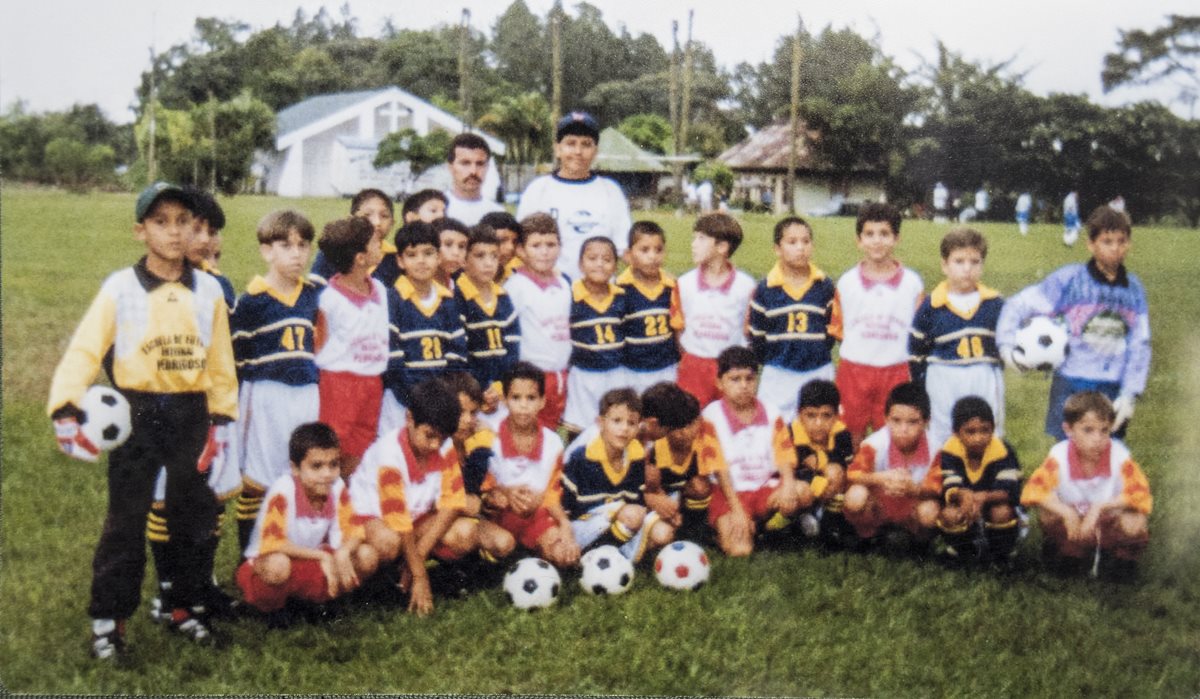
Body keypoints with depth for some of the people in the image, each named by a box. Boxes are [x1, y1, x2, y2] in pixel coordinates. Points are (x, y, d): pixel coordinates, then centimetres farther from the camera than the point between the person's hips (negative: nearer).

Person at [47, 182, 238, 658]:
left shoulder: (209, 290, 2)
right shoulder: (120, 288, -7)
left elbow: (220, 360, 7)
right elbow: (85, 349, -12)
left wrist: (221, 418, 7)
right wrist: (65, 408, -24)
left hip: (191, 416, 3)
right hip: (136, 416, -3)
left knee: (193, 517, 12)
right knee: (125, 521, 3)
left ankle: (183, 608, 28)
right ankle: (108, 619, 15)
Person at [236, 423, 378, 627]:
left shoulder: (336, 487, -9)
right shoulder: (283, 490, -24)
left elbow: (353, 529, -6)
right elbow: (272, 544, -30)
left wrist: (343, 552, -30)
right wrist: (323, 556, -31)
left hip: (310, 565, 5)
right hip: (262, 564, -5)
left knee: (367, 556, -16)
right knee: (277, 565, -42)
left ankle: (321, 600, 7)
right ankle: (273, 608, -6)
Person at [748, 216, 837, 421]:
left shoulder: (825, 286, 1)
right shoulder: (765, 289, -2)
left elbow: (833, 328, 6)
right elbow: (756, 335, 3)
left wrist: (818, 354, -2)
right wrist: (772, 359, -1)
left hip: (819, 374, 1)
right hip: (778, 376, -1)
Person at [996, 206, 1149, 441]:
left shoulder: (1134, 288, 8)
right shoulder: (1069, 279, -4)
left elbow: (1140, 345, 8)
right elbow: (1019, 305, -2)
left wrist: (1129, 394, 0)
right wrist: (1007, 344, -16)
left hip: (1114, 393, 3)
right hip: (1071, 388, -3)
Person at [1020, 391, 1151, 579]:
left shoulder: (1120, 456, -19)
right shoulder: (1059, 456, -18)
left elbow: (1141, 495, -22)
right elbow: (1033, 491, -23)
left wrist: (1101, 506, -31)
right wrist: (1065, 511, -37)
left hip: (1109, 526, -1)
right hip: (1073, 523, 1)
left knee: (1134, 523, -31)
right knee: (1047, 514, -28)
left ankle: (1125, 558, 5)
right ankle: (1070, 552, 4)